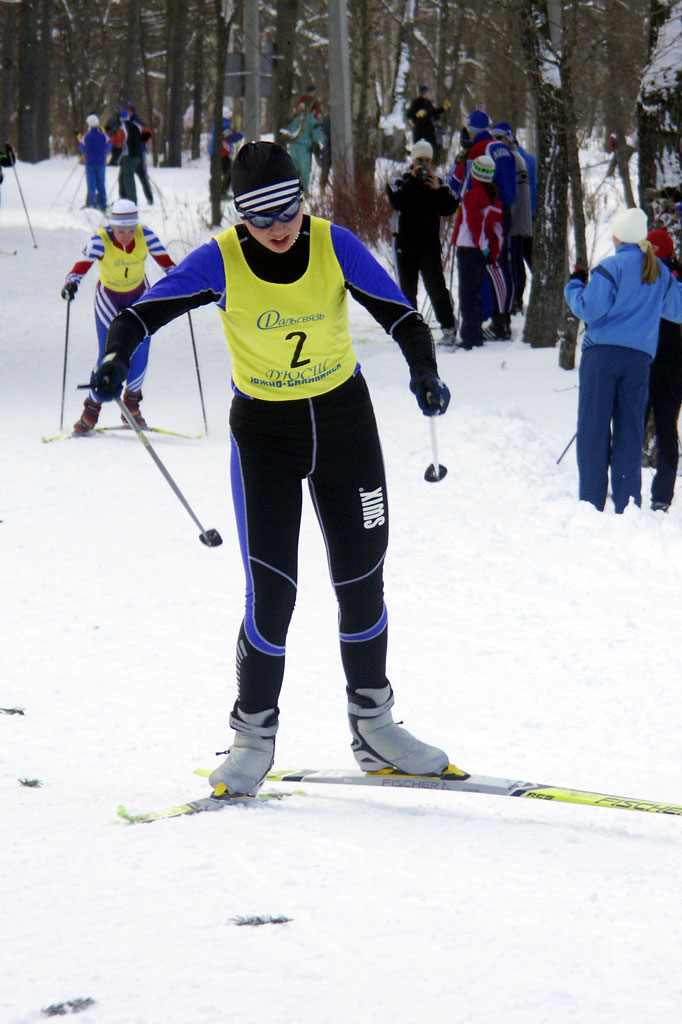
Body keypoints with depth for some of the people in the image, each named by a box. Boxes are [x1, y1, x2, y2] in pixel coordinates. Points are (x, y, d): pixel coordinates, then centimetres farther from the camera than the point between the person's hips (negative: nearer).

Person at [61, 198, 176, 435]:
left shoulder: (145, 235, -20)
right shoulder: (100, 241, -26)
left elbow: (165, 262, -17)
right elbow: (81, 266, -36)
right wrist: (71, 283, -55)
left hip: (140, 296, 2)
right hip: (108, 298, -2)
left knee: (140, 351, -11)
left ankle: (131, 406, 11)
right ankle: (90, 413, 3)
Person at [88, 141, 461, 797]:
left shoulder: (333, 246, -13)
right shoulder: (221, 261, -16)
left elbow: (400, 315, -12)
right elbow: (142, 312, -18)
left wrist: (423, 372, -31)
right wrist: (117, 355, -39)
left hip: (344, 418, 2)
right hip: (263, 429, -2)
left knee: (362, 582, 8)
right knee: (271, 592, -10)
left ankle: (372, 726, 24)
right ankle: (253, 738, 5)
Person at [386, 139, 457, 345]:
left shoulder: (437, 182, 9)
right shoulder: (400, 180, 4)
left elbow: (449, 208, -1)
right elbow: (397, 202, -16)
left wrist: (438, 190, -14)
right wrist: (413, 180, -17)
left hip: (430, 241, 0)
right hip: (405, 241, 0)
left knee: (436, 286, -9)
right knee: (407, 287, 6)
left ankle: (448, 327, -9)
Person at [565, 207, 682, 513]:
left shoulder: (611, 267, -7)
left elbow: (590, 310, -11)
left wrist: (575, 286, 6)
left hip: (602, 353, -4)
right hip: (640, 358, 4)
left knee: (593, 429, -1)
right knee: (630, 431, 7)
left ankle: (591, 502, -4)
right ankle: (627, 506, 2)